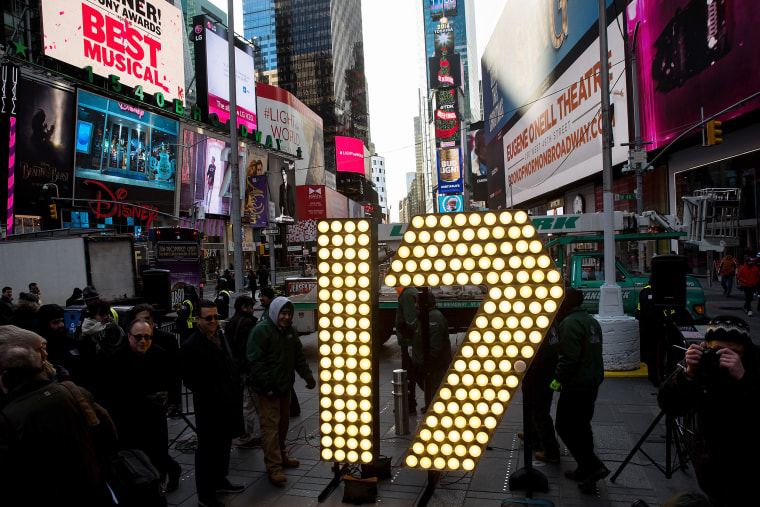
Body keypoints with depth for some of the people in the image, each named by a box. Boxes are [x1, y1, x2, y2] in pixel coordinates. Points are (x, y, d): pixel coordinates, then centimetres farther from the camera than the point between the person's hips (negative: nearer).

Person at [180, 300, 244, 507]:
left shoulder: (221, 336, 8)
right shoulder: (190, 346, -17)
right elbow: (190, 380, -19)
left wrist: (236, 393, 10)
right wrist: (213, 395, -19)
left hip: (228, 404, 8)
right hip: (209, 409, -8)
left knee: (224, 445, 22)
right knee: (207, 450, 6)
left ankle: (220, 481, 41)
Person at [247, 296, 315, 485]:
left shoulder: (290, 331, 10)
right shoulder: (261, 331, -15)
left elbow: (298, 356, 17)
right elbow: (256, 361, -19)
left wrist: (307, 376, 6)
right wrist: (267, 385, -20)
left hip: (285, 386, 8)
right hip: (268, 389, -8)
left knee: (283, 423, 18)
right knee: (271, 426, -6)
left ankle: (281, 456, 34)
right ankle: (274, 467, 0)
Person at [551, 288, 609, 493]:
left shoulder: (570, 323, -18)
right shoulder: (591, 321, 13)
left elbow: (569, 357, -25)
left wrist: (558, 379, -15)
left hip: (576, 386, -10)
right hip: (593, 383, 10)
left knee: (564, 426, 0)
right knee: (581, 426, 18)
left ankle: (594, 467, -3)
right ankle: (586, 470, 26)